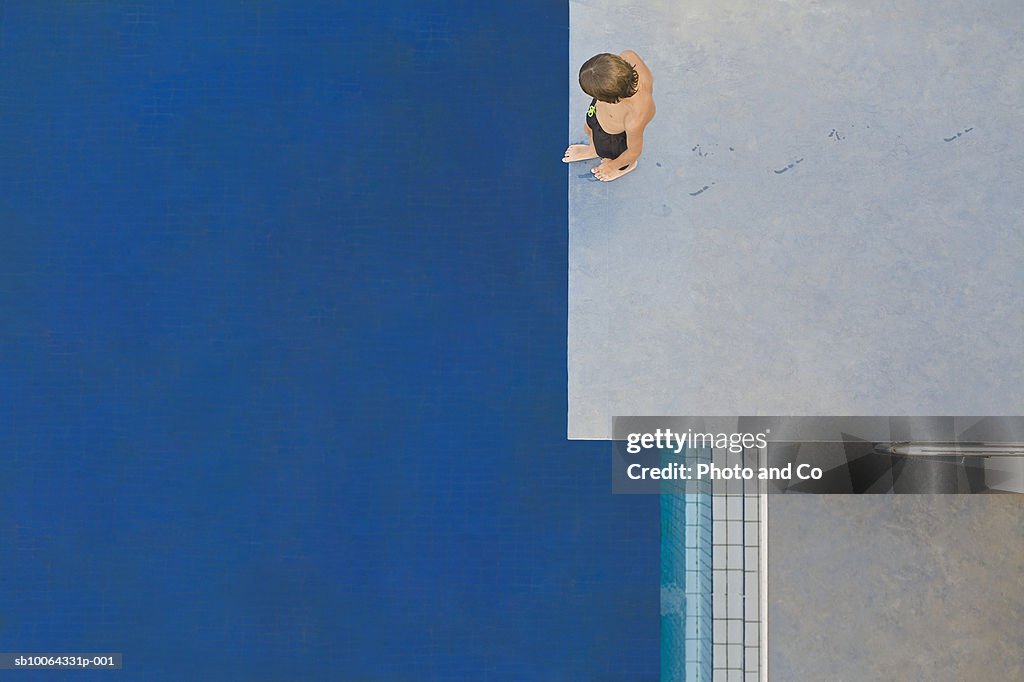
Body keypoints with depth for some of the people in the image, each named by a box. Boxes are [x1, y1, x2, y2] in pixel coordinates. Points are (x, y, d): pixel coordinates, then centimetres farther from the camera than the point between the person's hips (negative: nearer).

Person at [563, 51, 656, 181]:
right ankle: (594, 149, 73)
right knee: (588, 129, 37)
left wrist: (613, 165, -4)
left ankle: (626, 166, 68)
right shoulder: (628, 57, -42)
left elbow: (634, 151, -27)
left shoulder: (634, 121, -52)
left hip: (612, 136, -5)